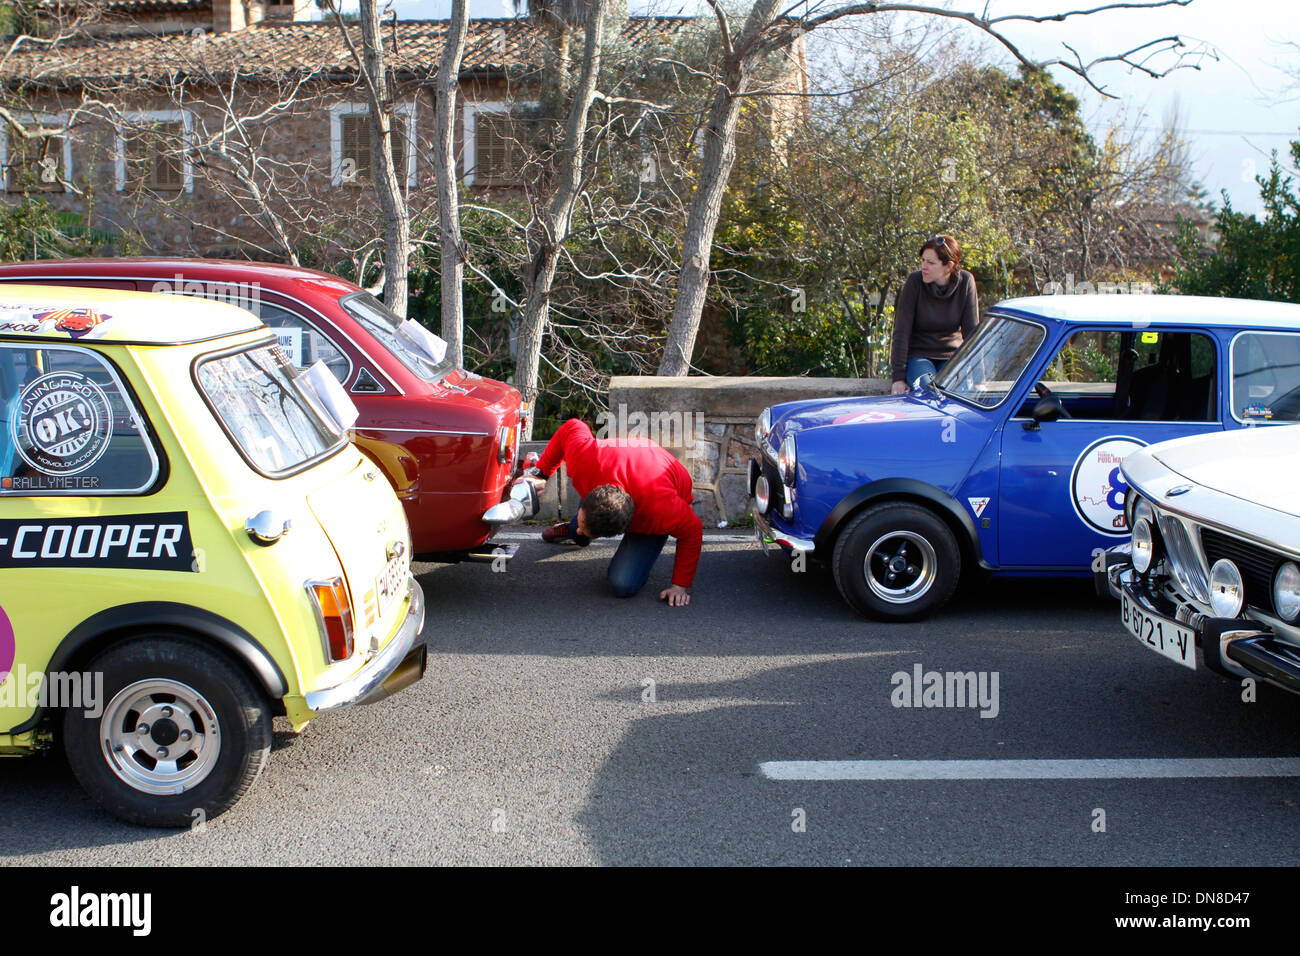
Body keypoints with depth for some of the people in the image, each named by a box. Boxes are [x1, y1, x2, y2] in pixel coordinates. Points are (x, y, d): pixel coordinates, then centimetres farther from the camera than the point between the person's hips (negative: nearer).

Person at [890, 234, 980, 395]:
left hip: (951, 355, 2)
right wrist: (899, 377, -20)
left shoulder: (965, 282, -9)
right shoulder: (915, 281, -15)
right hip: (917, 356, -2)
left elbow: (971, 332, -4)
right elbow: (901, 332, -15)